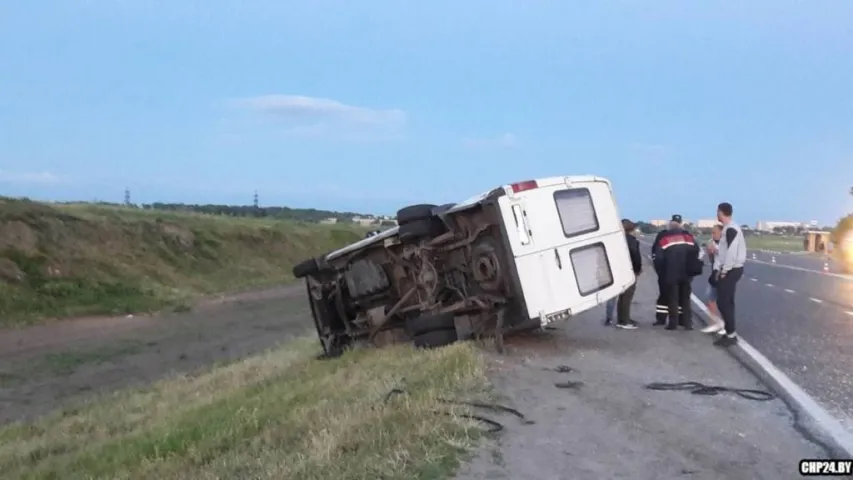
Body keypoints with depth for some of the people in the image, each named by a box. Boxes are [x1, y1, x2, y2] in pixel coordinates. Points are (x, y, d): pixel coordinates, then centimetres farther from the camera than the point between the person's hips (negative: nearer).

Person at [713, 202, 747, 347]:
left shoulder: (731, 229, -18)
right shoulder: (727, 229, 14)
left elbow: (732, 252, -24)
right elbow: (722, 251, 16)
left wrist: (724, 270, -17)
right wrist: (718, 268, 9)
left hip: (731, 270, -10)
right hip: (729, 269, 10)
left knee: (723, 302, -8)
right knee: (726, 302, 13)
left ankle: (731, 335, -3)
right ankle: (730, 333, 19)